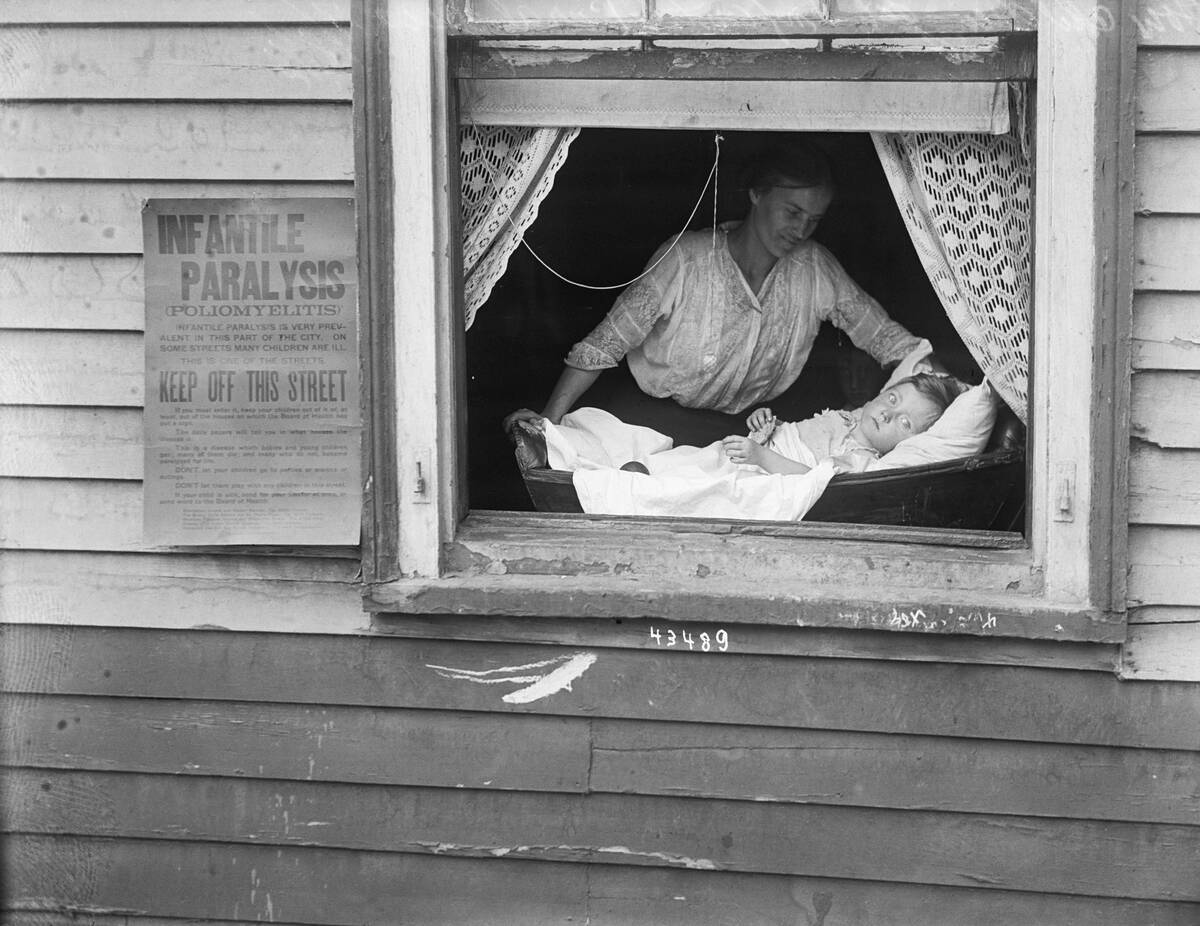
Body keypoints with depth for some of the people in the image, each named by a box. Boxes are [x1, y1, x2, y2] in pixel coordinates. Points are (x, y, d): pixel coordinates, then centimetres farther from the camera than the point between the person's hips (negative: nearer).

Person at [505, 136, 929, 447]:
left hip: (749, 413, 4)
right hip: (655, 409, -4)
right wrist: (549, 419, -28)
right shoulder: (685, 261, -22)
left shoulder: (814, 269, -8)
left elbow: (881, 333, 0)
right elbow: (606, 342, -20)